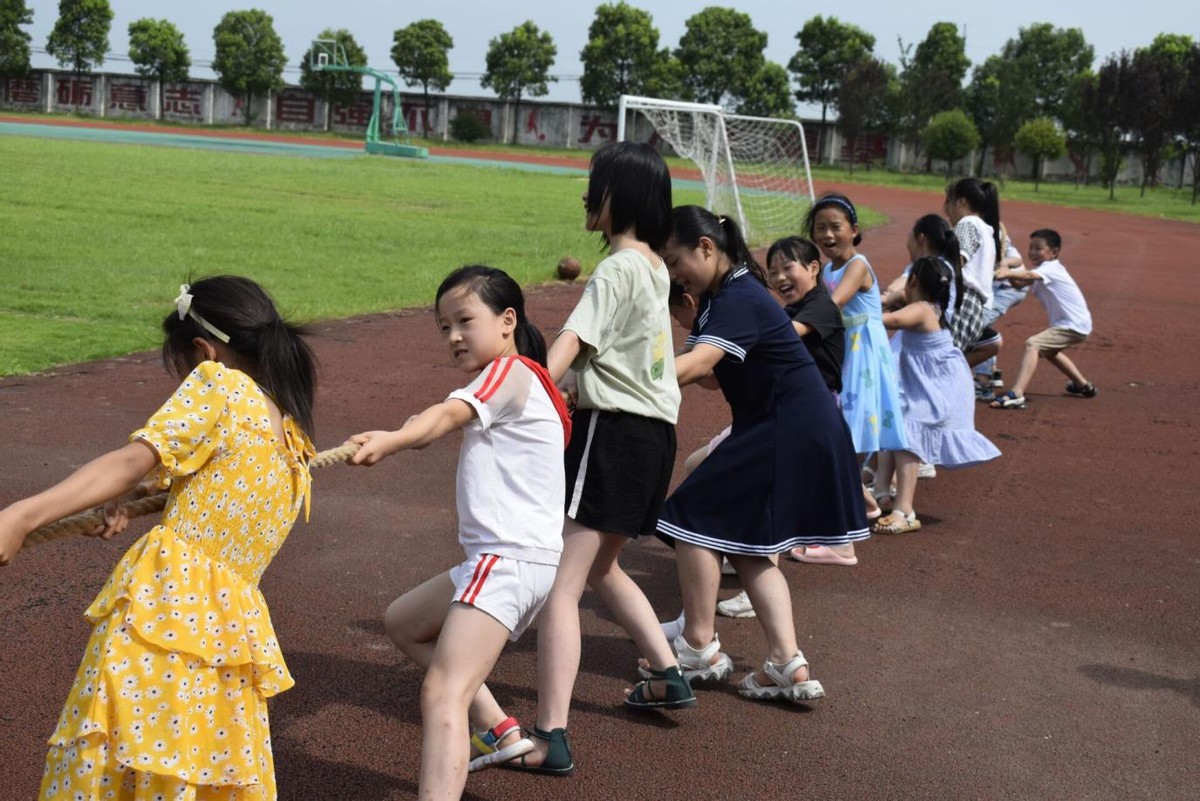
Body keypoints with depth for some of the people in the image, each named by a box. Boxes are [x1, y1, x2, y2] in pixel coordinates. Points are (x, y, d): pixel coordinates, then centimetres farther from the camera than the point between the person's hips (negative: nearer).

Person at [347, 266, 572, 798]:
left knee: (442, 694, -22)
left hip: (509, 561, -11)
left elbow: (447, 416, -28)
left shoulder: (510, 371, -9)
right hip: (498, 560, 11)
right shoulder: (520, 380, 23)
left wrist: (389, 440, -45)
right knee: (403, 622, 28)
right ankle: (497, 731, 25)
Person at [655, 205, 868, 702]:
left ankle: (700, 648, 2)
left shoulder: (740, 298, -20)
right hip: (790, 431, 11)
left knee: (696, 515, -7)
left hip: (789, 432, -11)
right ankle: (789, 666, 7)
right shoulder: (720, 297, 12)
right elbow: (709, 370, 6)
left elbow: (697, 365, -36)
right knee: (745, 546, 11)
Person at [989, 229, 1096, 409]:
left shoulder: (1050, 268, -16)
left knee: (1032, 344, -27)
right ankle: (1084, 386, 51)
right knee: (1048, 350, 36)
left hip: (1074, 325, -11)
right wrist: (1009, 275, -18)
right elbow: (1020, 283, 3)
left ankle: (1016, 395, -42)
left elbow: (1030, 276, -37)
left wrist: (1008, 273, -55)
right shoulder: (1042, 271, 13)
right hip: (1066, 323, 11)